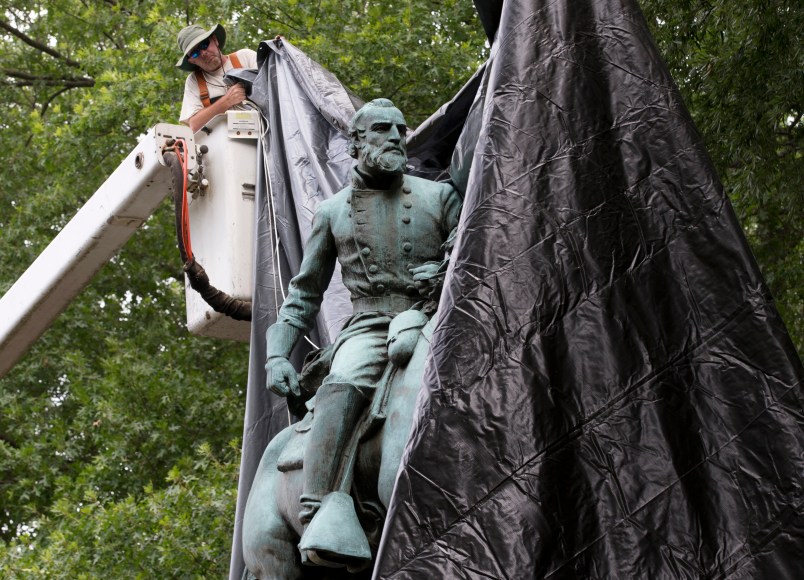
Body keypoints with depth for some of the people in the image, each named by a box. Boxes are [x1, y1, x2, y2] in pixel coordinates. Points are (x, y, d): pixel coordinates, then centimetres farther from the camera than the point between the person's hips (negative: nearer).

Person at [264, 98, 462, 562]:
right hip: (370, 328, -1)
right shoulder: (333, 212, 19)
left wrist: (448, 271, -10)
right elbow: (304, 294, 22)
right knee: (340, 389, -34)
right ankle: (317, 516, -47)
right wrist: (278, 354, 9)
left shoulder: (439, 196, 17)